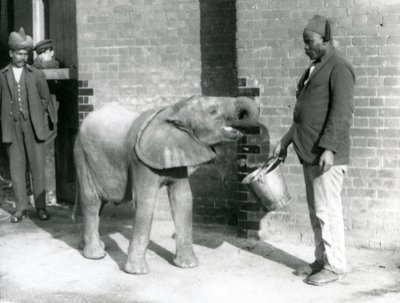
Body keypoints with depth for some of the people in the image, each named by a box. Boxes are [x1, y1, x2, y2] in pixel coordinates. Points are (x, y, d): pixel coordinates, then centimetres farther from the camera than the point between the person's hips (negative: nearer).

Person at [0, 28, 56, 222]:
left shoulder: (37, 75, 5)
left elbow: (45, 99, 12)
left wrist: (35, 117, 7)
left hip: (33, 127, -1)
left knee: (37, 166, -2)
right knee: (16, 167, 1)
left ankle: (41, 207, 4)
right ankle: (21, 208, 7)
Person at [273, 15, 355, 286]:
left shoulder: (339, 69, -11)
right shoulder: (315, 70, 19)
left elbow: (342, 112, -20)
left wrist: (329, 149, -28)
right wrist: (285, 142, 19)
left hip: (327, 154, -9)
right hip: (312, 154, 9)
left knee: (327, 210, -6)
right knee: (317, 211, 12)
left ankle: (335, 266, 3)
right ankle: (322, 261, 20)